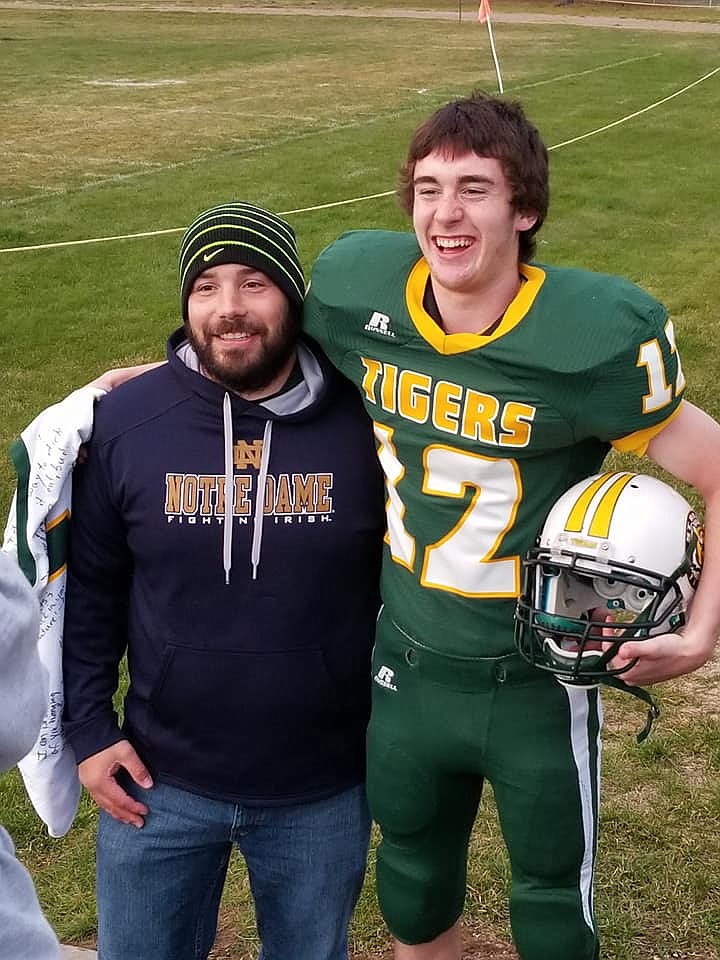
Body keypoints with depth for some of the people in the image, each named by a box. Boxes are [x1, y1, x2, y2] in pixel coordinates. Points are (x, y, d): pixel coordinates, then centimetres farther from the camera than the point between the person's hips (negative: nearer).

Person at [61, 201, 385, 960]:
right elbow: (87, 589, 0)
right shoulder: (126, 419, -10)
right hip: (161, 781, 1)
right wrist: (87, 728, -3)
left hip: (323, 790, 0)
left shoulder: (360, 423, -11)